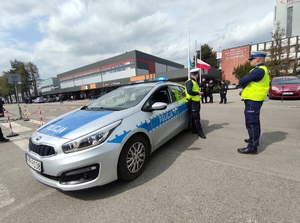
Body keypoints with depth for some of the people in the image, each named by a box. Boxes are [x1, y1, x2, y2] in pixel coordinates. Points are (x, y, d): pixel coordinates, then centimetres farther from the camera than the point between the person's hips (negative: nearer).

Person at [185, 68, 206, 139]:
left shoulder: (195, 82, 19)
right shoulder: (189, 82, -13)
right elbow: (189, 91, -25)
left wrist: (199, 92, 4)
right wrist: (198, 93, -16)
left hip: (196, 101, 10)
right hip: (193, 102, -10)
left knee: (194, 117, 13)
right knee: (196, 117, -6)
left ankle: (194, 130, 22)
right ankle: (200, 131, -1)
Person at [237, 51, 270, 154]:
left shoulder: (258, 70, -19)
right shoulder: (261, 69, 17)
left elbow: (241, 82, -22)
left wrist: (242, 82, -2)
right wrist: (246, 85, -4)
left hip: (252, 100, -11)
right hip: (255, 100, 11)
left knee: (251, 123, -8)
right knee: (254, 121, 21)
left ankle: (252, 147, -3)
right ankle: (255, 139, 37)